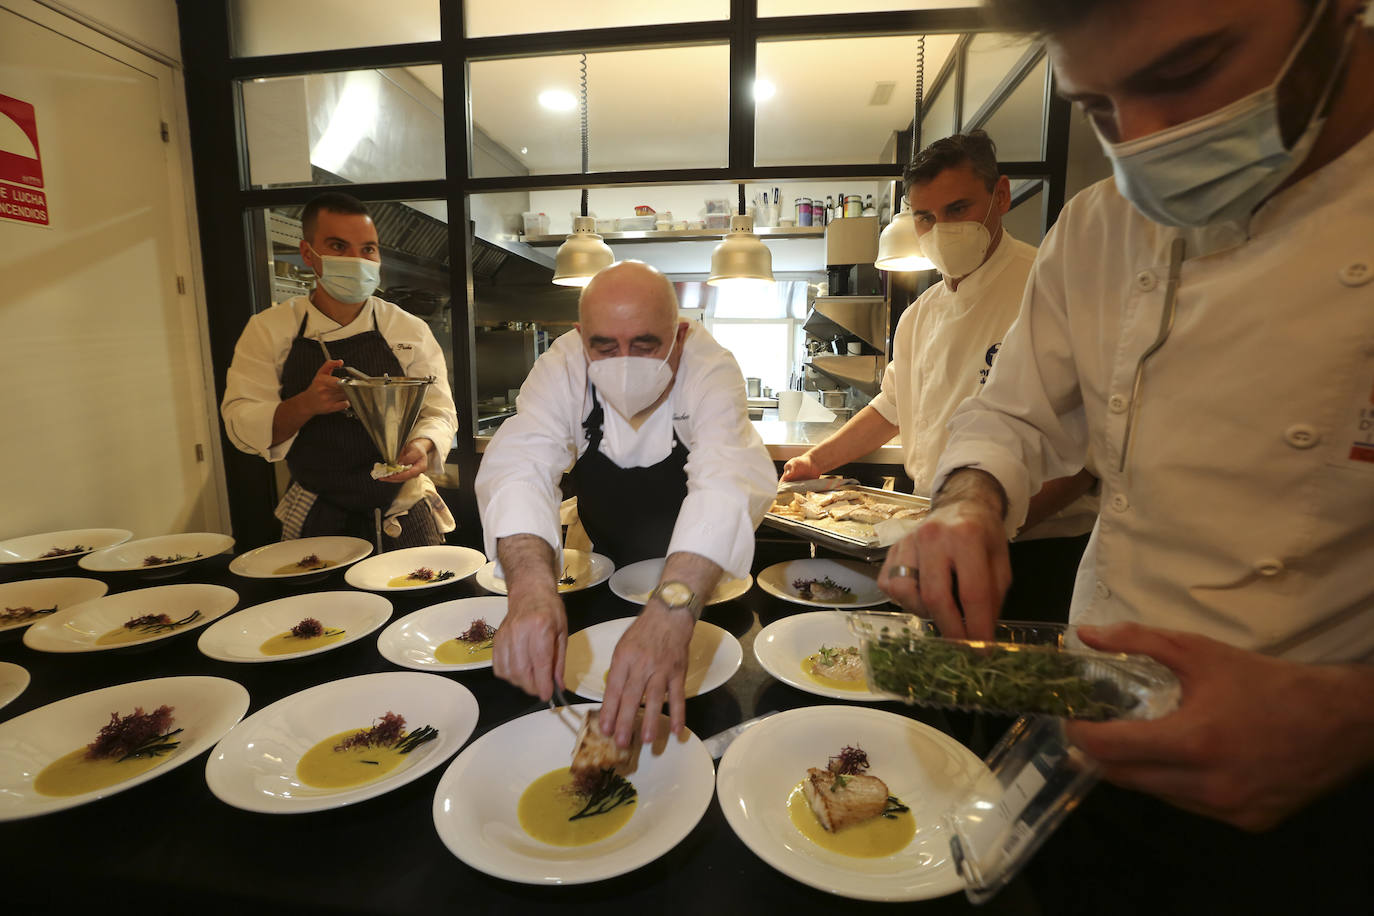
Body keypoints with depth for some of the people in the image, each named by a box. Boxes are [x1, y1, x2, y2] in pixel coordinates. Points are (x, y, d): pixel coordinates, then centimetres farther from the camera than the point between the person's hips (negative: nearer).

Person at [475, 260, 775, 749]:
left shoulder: (710, 370, -27)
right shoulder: (562, 368, -20)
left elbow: (725, 481, -42)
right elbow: (519, 466, -33)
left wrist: (672, 610, -59)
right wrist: (531, 585, -53)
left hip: (705, 573, -3)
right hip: (607, 570, 4)